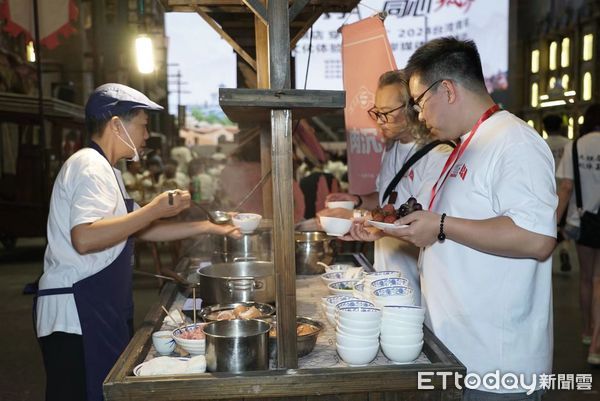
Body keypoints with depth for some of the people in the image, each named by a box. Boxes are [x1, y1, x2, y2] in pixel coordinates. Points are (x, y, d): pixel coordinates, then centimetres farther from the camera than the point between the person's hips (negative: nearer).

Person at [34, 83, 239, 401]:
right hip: (77, 313, -10)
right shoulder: (90, 166, -15)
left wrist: (208, 227, 14)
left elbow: (141, 230, 18)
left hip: (101, 309, 10)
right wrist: (155, 209, -24)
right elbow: (84, 239, -29)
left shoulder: (103, 169, 17)